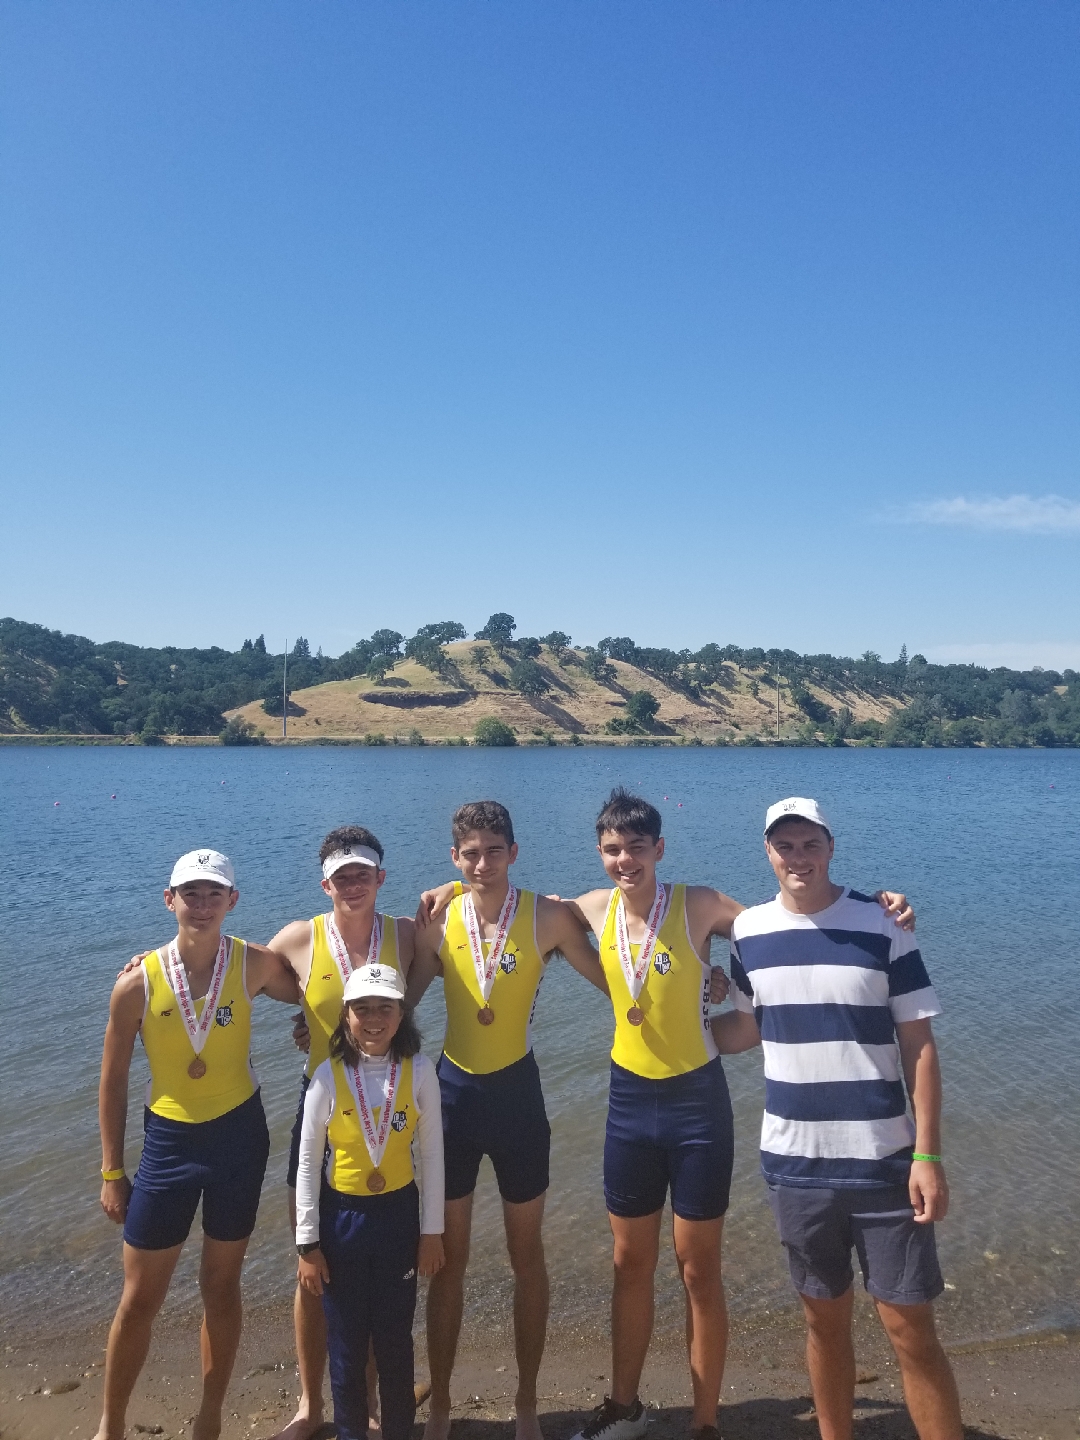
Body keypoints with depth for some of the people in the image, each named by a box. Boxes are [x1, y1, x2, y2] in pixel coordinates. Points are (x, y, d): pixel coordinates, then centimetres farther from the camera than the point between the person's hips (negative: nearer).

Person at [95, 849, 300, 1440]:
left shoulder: (254, 965, -11)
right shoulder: (138, 982, -12)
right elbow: (113, 1080, -2)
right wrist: (112, 1172, 2)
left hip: (239, 1134, 0)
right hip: (168, 1141, 0)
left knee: (221, 1284, 15)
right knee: (139, 1297, 11)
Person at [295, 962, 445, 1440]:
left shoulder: (419, 1071, -12)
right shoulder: (328, 1076, -13)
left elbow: (431, 1155, -3)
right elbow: (307, 1164, -5)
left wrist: (432, 1230, 0)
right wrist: (307, 1244, -3)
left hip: (398, 1214, 0)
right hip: (340, 1217, 0)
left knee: (395, 1337, 13)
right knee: (346, 1341, 13)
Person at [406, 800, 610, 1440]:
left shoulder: (547, 916, -12)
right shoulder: (438, 916, -7)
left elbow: (615, 983, -5)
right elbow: (401, 998, 3)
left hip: (518, 1092, -1)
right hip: (455, 1092, 1)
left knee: (527, 1255, 14)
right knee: (449, 1257, 14)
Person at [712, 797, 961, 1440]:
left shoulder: (883, 927, -8)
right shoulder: (749, 933, 0)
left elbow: (919, 1045, -6)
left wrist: (929, 1154, -10)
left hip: (884, 1161, -2)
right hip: (796, 1164, 3)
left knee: (911, 1328, 3)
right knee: (826, 1319, 16)